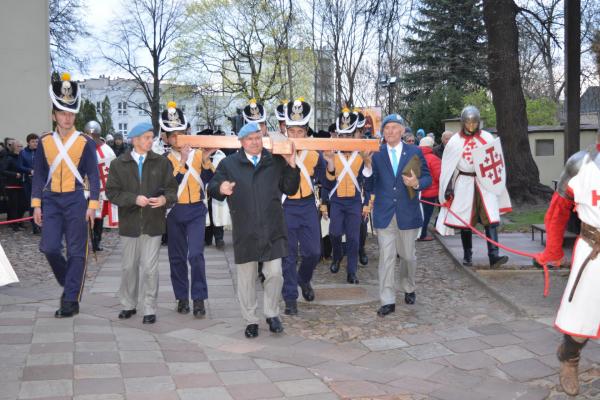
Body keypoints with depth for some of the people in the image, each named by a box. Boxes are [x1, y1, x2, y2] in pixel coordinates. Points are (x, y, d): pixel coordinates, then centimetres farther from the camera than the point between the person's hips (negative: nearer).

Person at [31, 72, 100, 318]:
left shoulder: (85, 142, -1)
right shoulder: (45, 142, 6)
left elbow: (93, 176, -1)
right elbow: (39, 175, 9)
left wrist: (92, 206, -8)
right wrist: (37, 205, 3)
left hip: (76, 201, -2)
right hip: (51, 201, 3)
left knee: (76, 252, 0)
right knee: (49, 248, -4)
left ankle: (71, 301, 8)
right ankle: (69, 283, 22)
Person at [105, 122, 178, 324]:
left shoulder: (162, 162, 4)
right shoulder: (118, 164, 2)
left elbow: (172, 188, 5)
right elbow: (112, 192, -2)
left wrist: (165, 198, -16)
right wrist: (134, 199, -16)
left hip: (153, 223, -1)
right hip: (129, 223, 1)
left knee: (149, 268, -3)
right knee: (129, 266, 11)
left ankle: (150, 309, 7)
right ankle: (128, 305, 27)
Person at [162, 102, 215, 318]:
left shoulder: (198, 154, 3)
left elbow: (210, 180, -3)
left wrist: (206, 161, -17)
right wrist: (182, 161, -20)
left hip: (196, 210, -1)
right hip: (174, 212, 1)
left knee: (195, 254, -12)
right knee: (177, 257, 8)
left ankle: (198, 299, -3)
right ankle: (182, 297, 21)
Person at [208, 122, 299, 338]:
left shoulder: (276, 162, 8)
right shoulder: (229, 163, 4)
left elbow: (290, 190, 7)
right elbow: (212, 188, 1)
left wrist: (292, 166, -8)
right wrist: (220, 188, -22)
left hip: (272, 230, 1)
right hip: (244, 231, 0)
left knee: (275, 273, 0)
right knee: (246, 278, 7)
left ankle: (272, 314, 21)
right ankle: (251, 320, 21)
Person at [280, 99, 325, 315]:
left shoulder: (314, 153, 3)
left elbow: (324, 180, 9)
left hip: (308, 207, 3)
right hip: (285, 208, -3)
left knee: (313, 252, 5)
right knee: (288, 255, 2)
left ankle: (303, 279, 36)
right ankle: (290, 299, 12)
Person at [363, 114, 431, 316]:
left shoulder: (415, 152, 2)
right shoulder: (376, 155, 2)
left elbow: (427, 177, 5)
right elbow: (370, 187, 0)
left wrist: (417, 183, -16)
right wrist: (368, 168, -16)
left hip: (408, 213, 0)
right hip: (384, 214, 0)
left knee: (408, 255, 13)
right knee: (386, 257, -2)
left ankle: (408, 289, 39)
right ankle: (388, 301, 4)